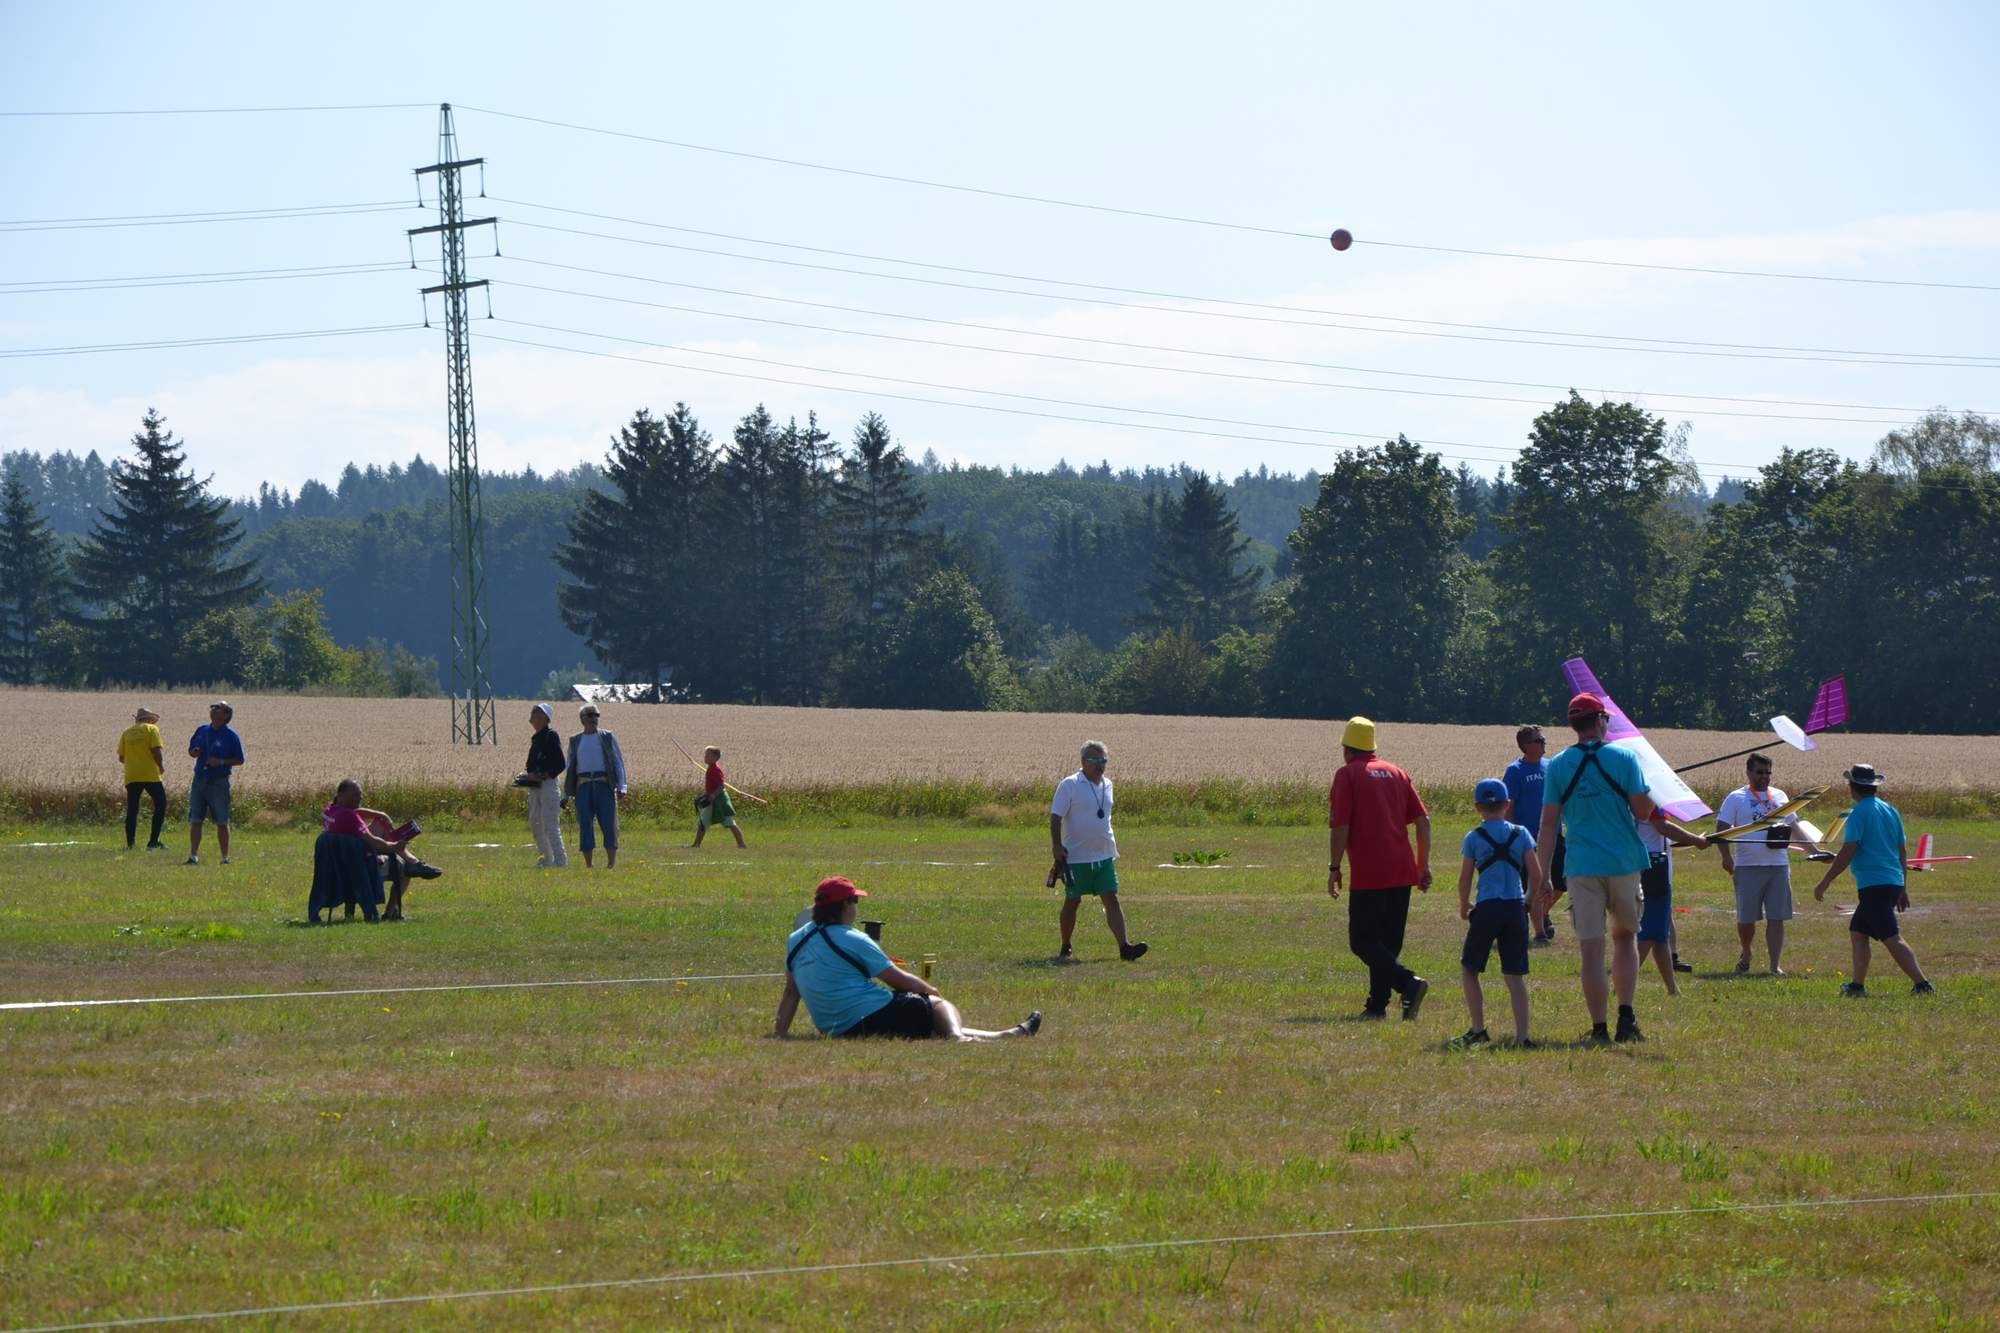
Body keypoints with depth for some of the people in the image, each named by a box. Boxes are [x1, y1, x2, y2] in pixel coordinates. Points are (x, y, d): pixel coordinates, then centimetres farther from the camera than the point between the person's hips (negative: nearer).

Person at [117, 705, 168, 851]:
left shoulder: (126, 733, 11)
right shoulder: (151, 729, 0)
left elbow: (121, 757, 10)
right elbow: (156, 751, -11)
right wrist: (161, 767, 6)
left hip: (131, 777, 4)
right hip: (150, 775, -4)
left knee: (132, 809, 8)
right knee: (160, 805, 5)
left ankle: (130, 843, 1)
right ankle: (153, 841, -4)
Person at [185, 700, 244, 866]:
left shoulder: (231, 735, -3)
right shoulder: (202, 730, 11)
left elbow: (239, 760, -2)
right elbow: (191, 750, 20)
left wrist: (221, 762, -17)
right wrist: (194, 752, -4)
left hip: (219, 782, -4)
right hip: (200, 780, 4)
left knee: (222, 822, 1)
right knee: (195, 820, 0)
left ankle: (225, 858, 10)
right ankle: (193, 856, 2)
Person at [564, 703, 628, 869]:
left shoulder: (607, 738, 10)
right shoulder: (575, 741, 15)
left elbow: (618, 762, 6)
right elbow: (570, 768, 18)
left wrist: (621, 787, -5)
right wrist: (567, 793, 12)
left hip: (604, 785, -1)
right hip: (583, 786, 2)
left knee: (609, 824, -6)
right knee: (585, 824, -3)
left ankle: (612, 863, -4)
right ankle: (588, 864, 2)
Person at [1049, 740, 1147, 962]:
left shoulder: (1107, 785, 11)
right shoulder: (1069, 785, -8)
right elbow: (1056, 818, -11)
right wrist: (1057, 847, -19)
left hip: (1104, 857, 5)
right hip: (1076, 858, -5)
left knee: (1111, 900, -4)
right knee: (1072, 902, 5)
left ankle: (1124, 947, -12)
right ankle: (1066, 949, 17)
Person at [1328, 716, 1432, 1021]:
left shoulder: (1347, 775, -2)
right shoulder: (1396, 773, 15)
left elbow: (1340, 827, -10)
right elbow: (1423, 820, 10)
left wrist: (1334, 868, -4)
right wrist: (1424, 864, 13)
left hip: (1368, 875, -6)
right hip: (1402, 872, 6)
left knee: (1362, 941, -3)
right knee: (1388, 942, 14)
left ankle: (1409, 983, -21)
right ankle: (1377, 1004, 12)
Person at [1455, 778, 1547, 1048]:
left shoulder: (1473, 838, -1)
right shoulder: (1520, 834, 4)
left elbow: (1464, 879, -1)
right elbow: (1536, 875, 1)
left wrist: (1464, 907, 16)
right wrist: (1530, 901, 18)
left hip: (1487, 907, -2)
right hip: (1515, 908, 2)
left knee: (1468, 969, 14)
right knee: (1515, 975, 6)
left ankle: (1478, 1029, 9)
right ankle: (1522, 1034, -4)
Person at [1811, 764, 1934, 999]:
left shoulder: (1859, 813, -10)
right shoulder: (1890, 811, 14)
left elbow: (1847, 853, -16)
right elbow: (1903, 852, 17)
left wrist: (1824, 883, -10)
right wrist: (1903, 889, 23)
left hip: (1873, 886, -9)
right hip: (1893, 882, 9)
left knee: (1892, 939, -12)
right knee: (1857, 932, 18)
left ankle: (1922, 984, -20)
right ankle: (1857, 986, 15)